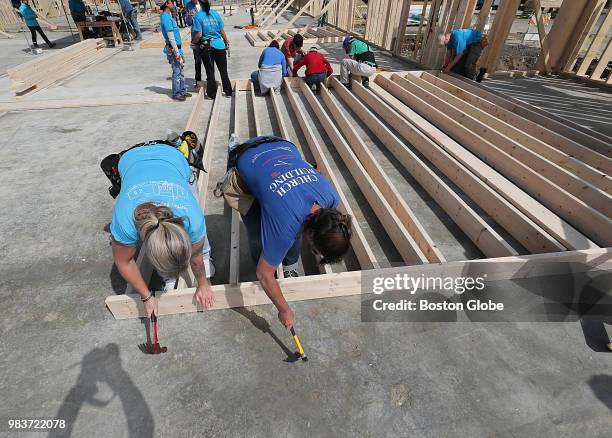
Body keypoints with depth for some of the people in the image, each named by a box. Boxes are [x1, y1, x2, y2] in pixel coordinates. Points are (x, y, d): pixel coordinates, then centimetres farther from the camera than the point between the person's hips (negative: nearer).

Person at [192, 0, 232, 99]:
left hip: (207, 47, -2)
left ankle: (212, 94, 15)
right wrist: (227, 42, 15)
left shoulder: (198, 16, -7)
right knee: (223, 71, 10)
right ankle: (228, 92, 15)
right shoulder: (215, 13, -1)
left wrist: (193, 42, 5)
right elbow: (222, 31, 1)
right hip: (219, 45, 2)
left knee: (210, 72, 8)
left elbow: (199, 34, -12)